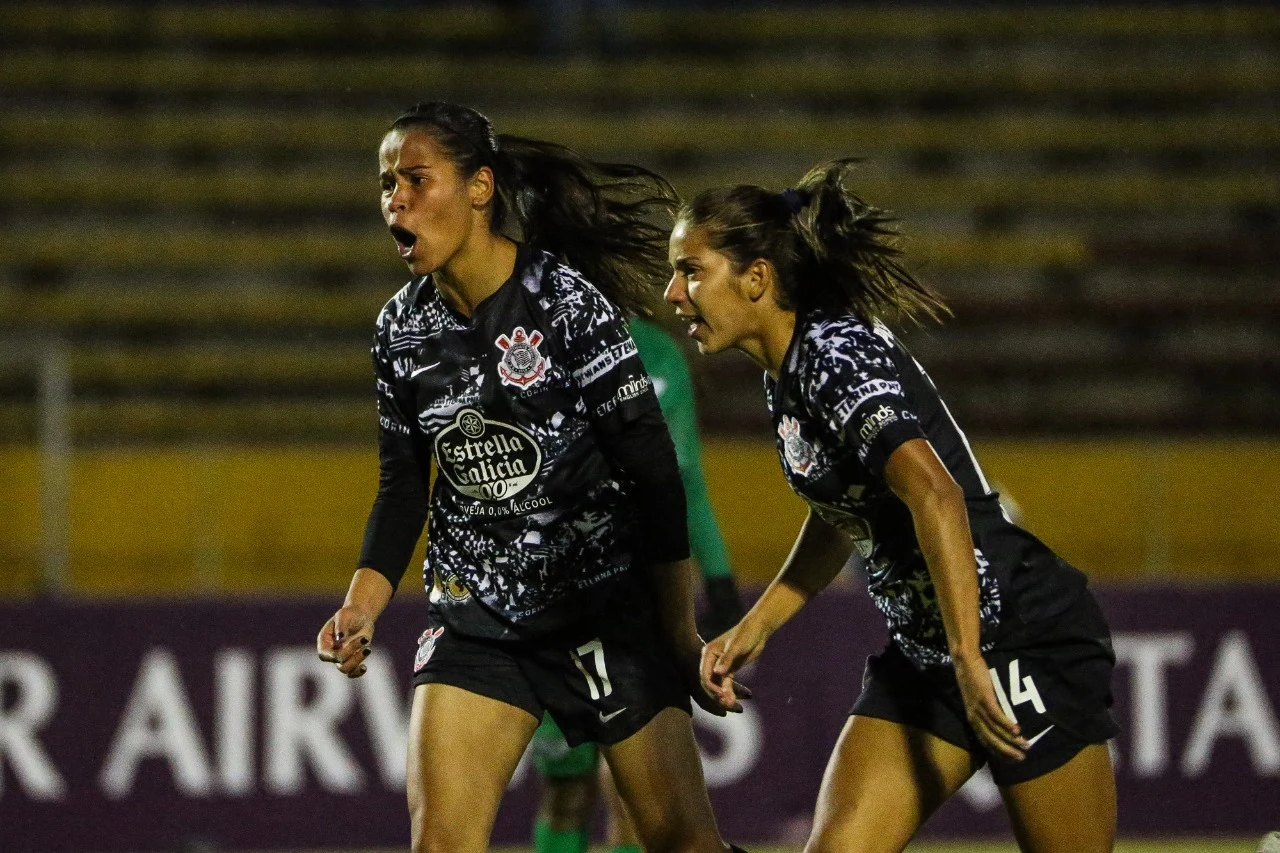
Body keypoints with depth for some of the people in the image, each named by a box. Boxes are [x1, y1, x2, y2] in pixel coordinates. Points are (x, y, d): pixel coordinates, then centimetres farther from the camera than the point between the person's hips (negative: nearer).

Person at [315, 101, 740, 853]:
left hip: (608, 602, -4)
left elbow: (653, 472, -12)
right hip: (475, 613, 4)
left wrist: (681, 632, -12)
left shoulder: (567, 301, -14)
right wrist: (365, 601, -4)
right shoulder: (403, 329, 2)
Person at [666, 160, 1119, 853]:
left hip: (1029, 638, -9)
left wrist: (969, 659, -36)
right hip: (921, 654, 9)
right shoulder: (786, 371, 8)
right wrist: (756, 626, 19)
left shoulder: (836, 352, -20)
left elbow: (935, 495, -33)